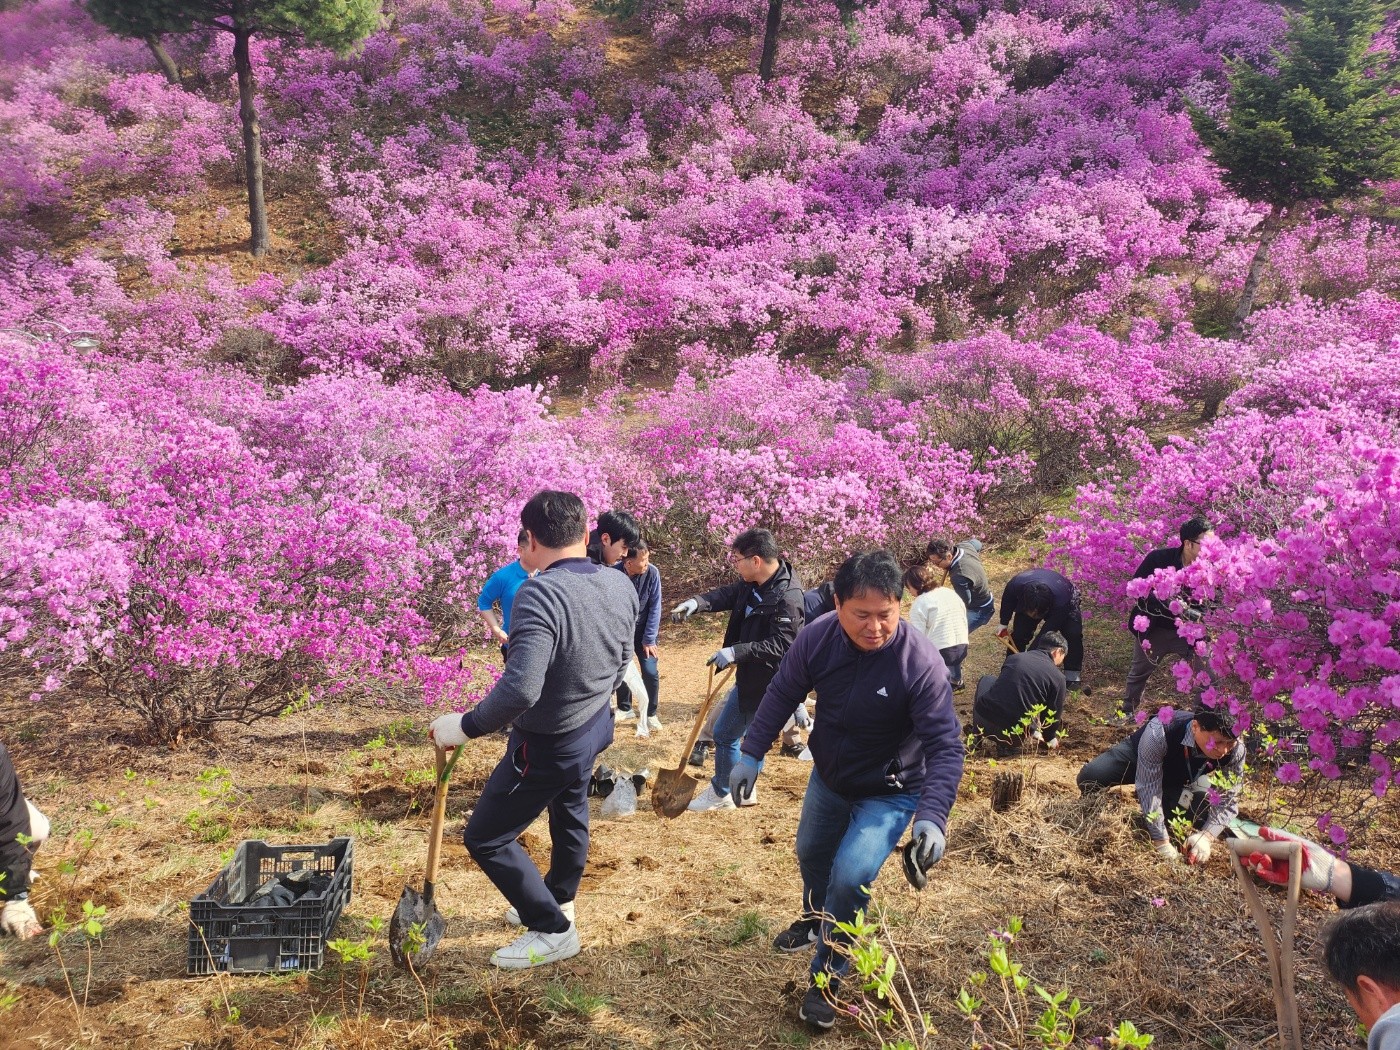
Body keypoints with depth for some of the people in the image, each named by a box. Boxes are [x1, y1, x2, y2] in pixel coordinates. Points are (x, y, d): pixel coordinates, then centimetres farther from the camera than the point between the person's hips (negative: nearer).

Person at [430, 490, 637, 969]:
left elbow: (520, 689, -41)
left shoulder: (539, 594, -33)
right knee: (569, 813, 32)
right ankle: (558, 902, 54)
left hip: (548, 745, -8)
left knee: (485, 839, 9)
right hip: (597, 727, 8)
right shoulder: (620, 585, -8)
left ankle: (553, 931, 19)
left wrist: (465, 727, -26)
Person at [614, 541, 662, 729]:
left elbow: (654, 607, -13)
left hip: (643, 631, 0)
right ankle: (625, 708, 33)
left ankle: (650, 713, 14)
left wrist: (649, 639, -11)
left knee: (650, 672, -6)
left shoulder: (652, 573, -20)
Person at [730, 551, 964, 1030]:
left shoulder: (921, 662, -33)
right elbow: (782, 695, -5)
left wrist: (932, 816, -40)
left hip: (888, 793, -5)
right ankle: (815, 920, 60)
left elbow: (945, 747, -29)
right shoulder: (817, 637, -22)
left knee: (851, 877, -19)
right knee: (810, 852, 26)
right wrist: (751, 755, -5)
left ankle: (825, 980, 6)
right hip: (828, 777, 5)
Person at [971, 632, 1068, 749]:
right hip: (1012, 734, -2)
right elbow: (1053, 714, 8)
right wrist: (1050, 738, 31)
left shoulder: (1014, 657, 13)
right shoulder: (1058, 678, 0)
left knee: (986, 680, 31)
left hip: (982, 719, 2)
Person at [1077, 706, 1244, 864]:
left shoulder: (1236, 750, -33)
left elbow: (1228, 800, -24)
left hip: (1180, 778, 3)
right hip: (1139, 757, -3)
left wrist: (1206, 837, -41)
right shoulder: (1158, 733, -44)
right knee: (1090, 778, -28)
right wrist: (1161, 842, -40)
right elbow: (1149, 788, -39)